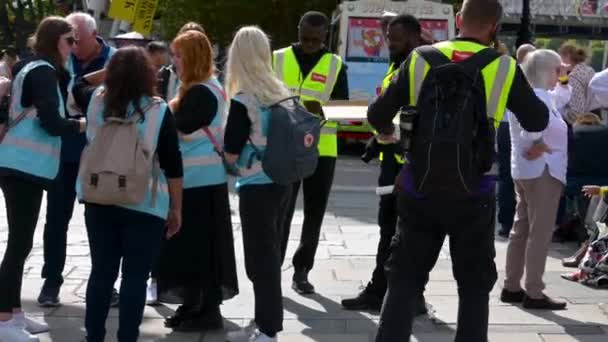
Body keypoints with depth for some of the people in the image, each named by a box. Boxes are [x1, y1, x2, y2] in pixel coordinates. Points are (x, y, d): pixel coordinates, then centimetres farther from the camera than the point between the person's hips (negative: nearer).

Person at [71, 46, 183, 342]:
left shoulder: (96, 100, 1)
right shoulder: (159, 111, -9)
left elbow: (78, 85, 27)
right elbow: (172, 166, -7)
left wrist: (113, 69, 28)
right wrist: (176, 209, 1)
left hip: (98, 201, 4)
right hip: (145, 206, -4)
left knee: (101, 272, 13)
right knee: (135, 277, 2)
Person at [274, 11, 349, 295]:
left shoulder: (336, 66, 4)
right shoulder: (278, 59, 4)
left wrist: (321, 110, -19)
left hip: (322, 151, 1)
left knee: (314, 214, 7)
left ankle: (301, 271, 19)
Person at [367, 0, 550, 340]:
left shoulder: (420, 60, -1)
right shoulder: (504, 67, -4)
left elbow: (378, 115, 3)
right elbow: (537, 121, 7)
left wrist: (389, 132, 25)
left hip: (420, 188, 1)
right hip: (473, 193, -1)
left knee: (405, 278, 11)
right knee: (474, 284, 13)